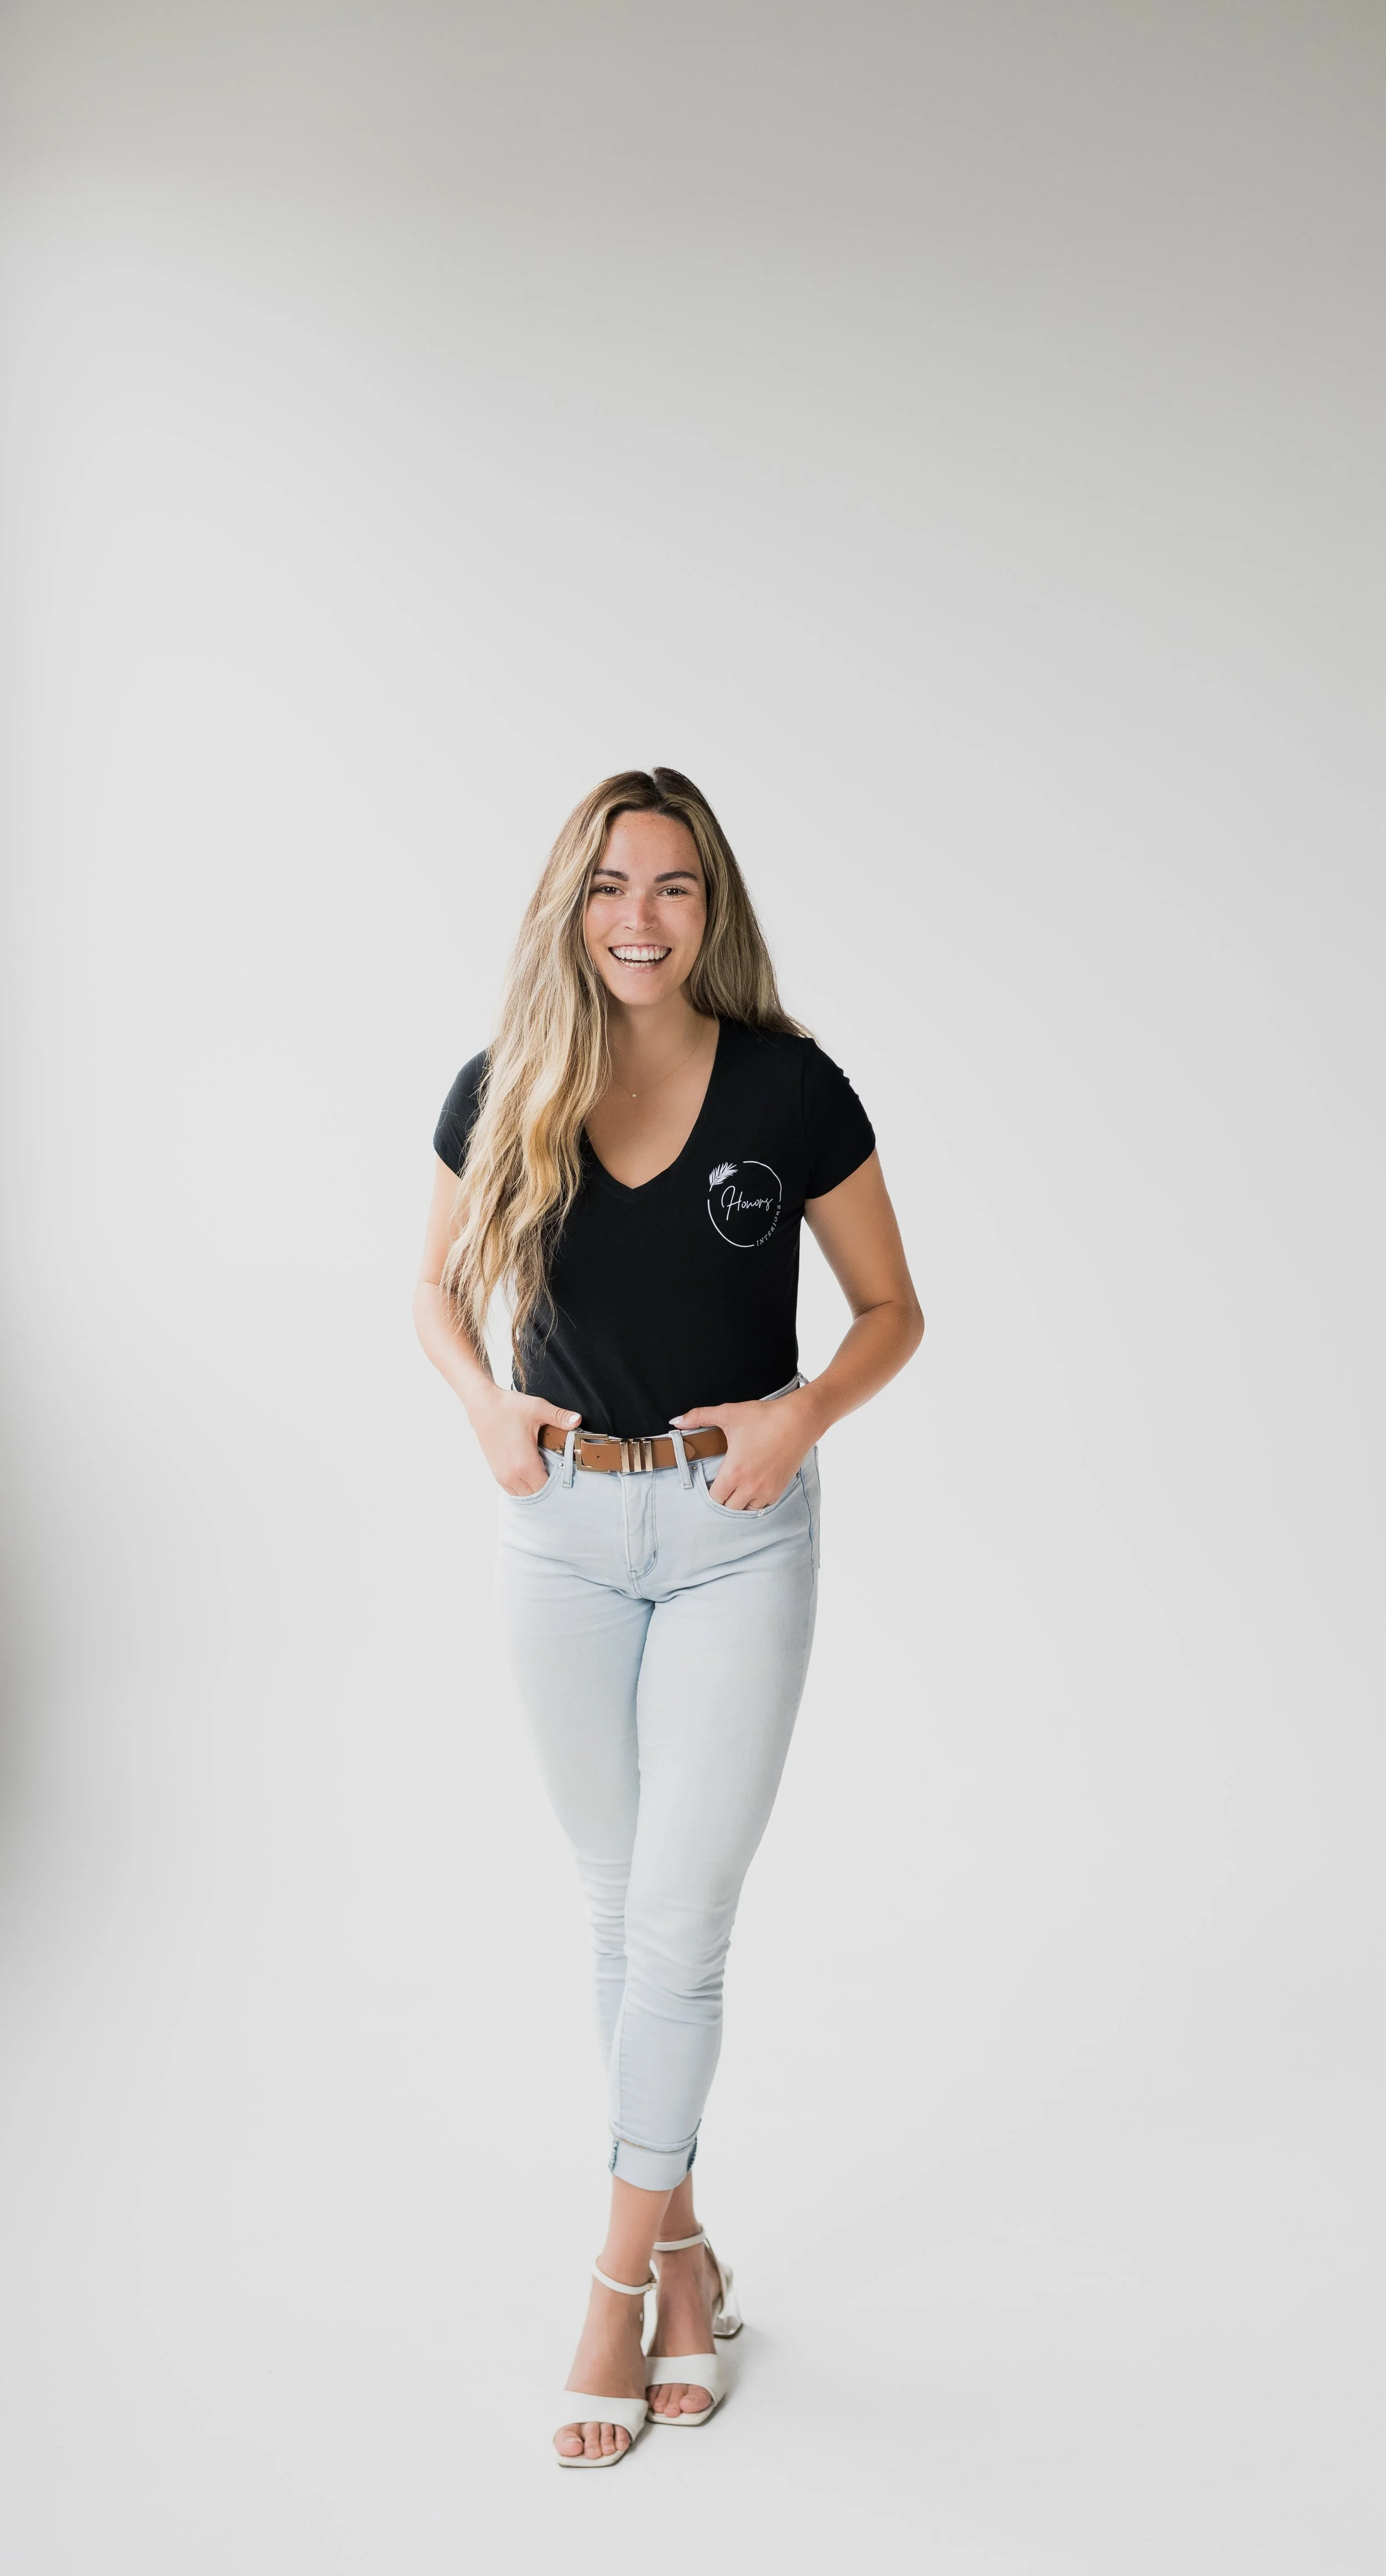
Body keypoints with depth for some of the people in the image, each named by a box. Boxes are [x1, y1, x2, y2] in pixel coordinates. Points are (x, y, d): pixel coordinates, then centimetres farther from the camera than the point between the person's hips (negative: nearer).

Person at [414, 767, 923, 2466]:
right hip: (564, 1527, 3)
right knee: (618, 1909, 12)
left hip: (737, 1534, -2)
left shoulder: (790, 1091, -7)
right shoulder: (503, 1096, -1)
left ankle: (620, 2288, 14)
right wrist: (484, 1405, -6)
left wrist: (804, 1414, -17)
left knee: (680, 1919, -3)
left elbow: (892, 1310, 2)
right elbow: (440, 1289, 13)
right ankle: (683, 2249, 29)